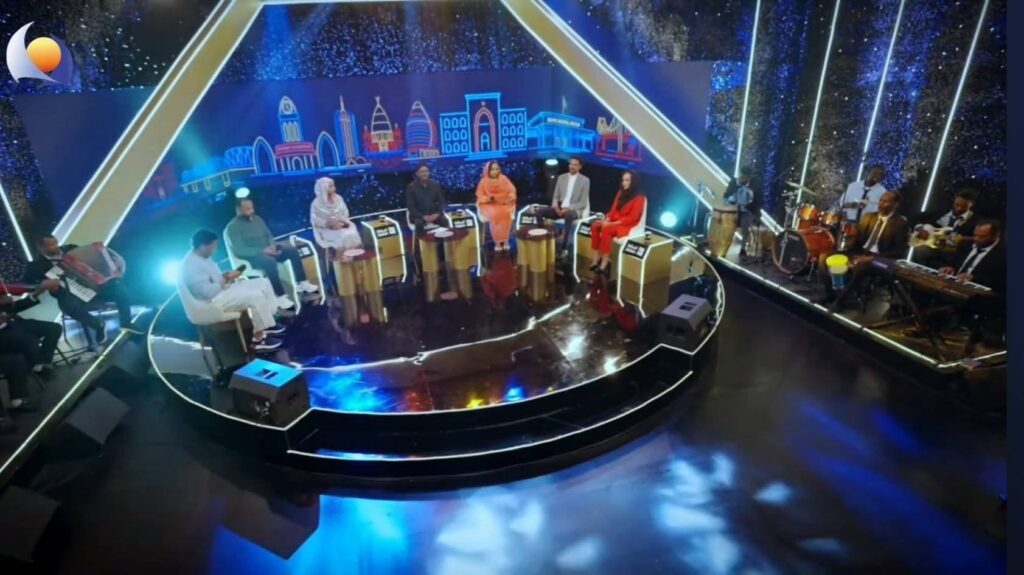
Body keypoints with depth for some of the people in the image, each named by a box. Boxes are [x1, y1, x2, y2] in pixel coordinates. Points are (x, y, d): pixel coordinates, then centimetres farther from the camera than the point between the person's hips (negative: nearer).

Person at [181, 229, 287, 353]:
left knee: (263, 282, 4)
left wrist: (226, 275, 0)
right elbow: (208, 291, -27)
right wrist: (227, 279, -15)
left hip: (223, 289, 11)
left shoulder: (203, 258, 10)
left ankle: (268, 324, 7)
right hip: (213, 301, -11)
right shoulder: (192, 265, -23)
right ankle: (258, 340, -18)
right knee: (256, 296, -27)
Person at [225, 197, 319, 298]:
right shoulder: (233, 226, -9)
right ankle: (281, 296, -37)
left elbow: (268, 235, 18)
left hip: (267, 250, 7)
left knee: (293, 251, -12)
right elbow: (239, 250, -17)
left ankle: (302, 283, -10)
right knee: (270, 262, -37)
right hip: (252, 256, -7)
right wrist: (262, 251, -25)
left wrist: (272, 245, -6)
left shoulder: (257, 219, 12)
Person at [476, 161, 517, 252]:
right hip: (489, 204, -1)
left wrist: (510, 197, -17)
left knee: (506, 213, -33)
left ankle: (505, 240, -26)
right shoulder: (484, 181, 1)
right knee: (494, 214, -35)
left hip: (504, 203, 1)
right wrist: (488, 198, -19)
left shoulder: (503, 179, 5)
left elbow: (512, 190, 5)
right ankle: (497, 241, -27)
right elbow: (480, 195, 1)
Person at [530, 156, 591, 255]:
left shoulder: (585, 180, 1)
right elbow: (555, 197, 13)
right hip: (559, 209, 4)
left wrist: (568, 208, -18)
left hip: (573, 210, -4)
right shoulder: (561, 177, 13)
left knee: (569, 215, -41)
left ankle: (564, 247, -37)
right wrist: (556, 206, -10)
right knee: (539, 210, -22)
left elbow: (583, 203, -4)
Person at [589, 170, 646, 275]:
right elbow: (613, 209, 12)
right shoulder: (621, 193, 11)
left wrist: (612, 223, -21)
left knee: (605, 230, -33)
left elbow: (632, 218, -16)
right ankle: (596, 258, -23)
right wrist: (607, 220, -9)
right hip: (613, 221, 7)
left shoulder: (639, 198, -11)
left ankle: (605, 262, -28)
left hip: (627, 225, -7)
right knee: (595, 226, -20)